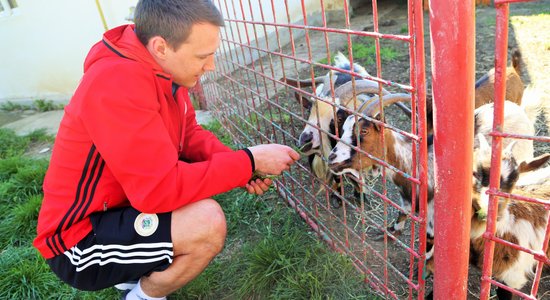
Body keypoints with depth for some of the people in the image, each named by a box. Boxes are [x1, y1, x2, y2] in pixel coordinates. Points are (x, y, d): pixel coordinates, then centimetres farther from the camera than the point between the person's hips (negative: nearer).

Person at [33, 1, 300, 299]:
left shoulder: (161, 67, -4)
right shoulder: (117, 82, -31)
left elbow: (190, 134, 4)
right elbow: (160, 189, -34)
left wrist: (238, 166, -13)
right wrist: (249, 161, -25)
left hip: (124, 201, 9)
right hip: (79, 238, -9)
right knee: (208, 222, -27)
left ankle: (141, 269, 16)